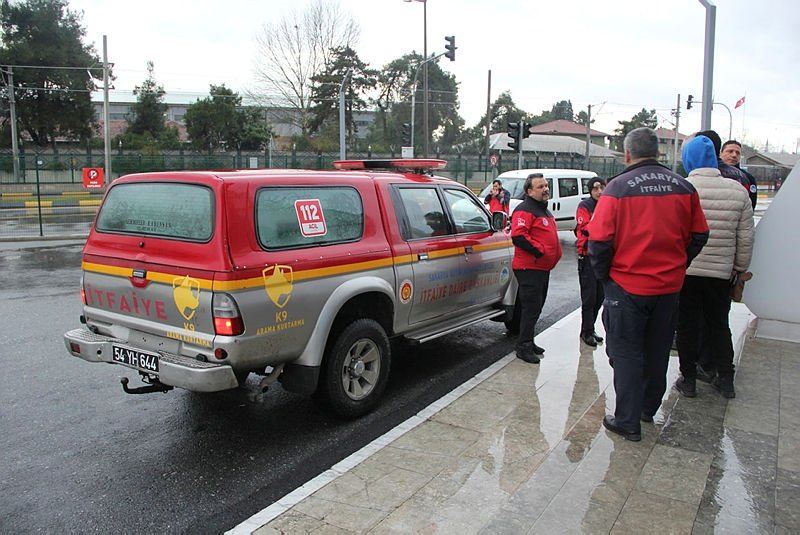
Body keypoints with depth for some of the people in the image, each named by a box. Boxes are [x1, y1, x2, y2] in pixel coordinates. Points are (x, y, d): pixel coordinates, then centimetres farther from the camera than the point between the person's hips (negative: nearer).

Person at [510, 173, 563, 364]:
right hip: (529, 268, -10)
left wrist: (555, 254, 17)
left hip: (543, 267, 10)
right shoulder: (525, 210, -13)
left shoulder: (544, 209, 19)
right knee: (531, 307, -8)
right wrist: (539, 251, -22)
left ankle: (528, 342, 27)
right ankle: (524, 346, 0)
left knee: (536, 307, 16)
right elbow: (518, 236, -25)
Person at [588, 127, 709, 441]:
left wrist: (603, 274, -2)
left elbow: (599, 239, -17)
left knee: (626, 353, 7)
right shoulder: (683, 187, 0)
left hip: (627, 286, -5)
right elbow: (699, 234, 7)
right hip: (670, 286, 5)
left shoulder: (618, 187, -14)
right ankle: (649, 408, 37)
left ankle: (628, 422, 12)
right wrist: (676, 265, 17)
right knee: (658, 351, 19)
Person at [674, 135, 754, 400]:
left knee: (687, 325, 9)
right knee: (719, 325, 17)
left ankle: (688, 379, 17)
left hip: (684, 270, -3)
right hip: (721, 271, 3)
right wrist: (740, 268, 16)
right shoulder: (738, 191, 0)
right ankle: (726, 380, 25)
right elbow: (746, 237, 4)